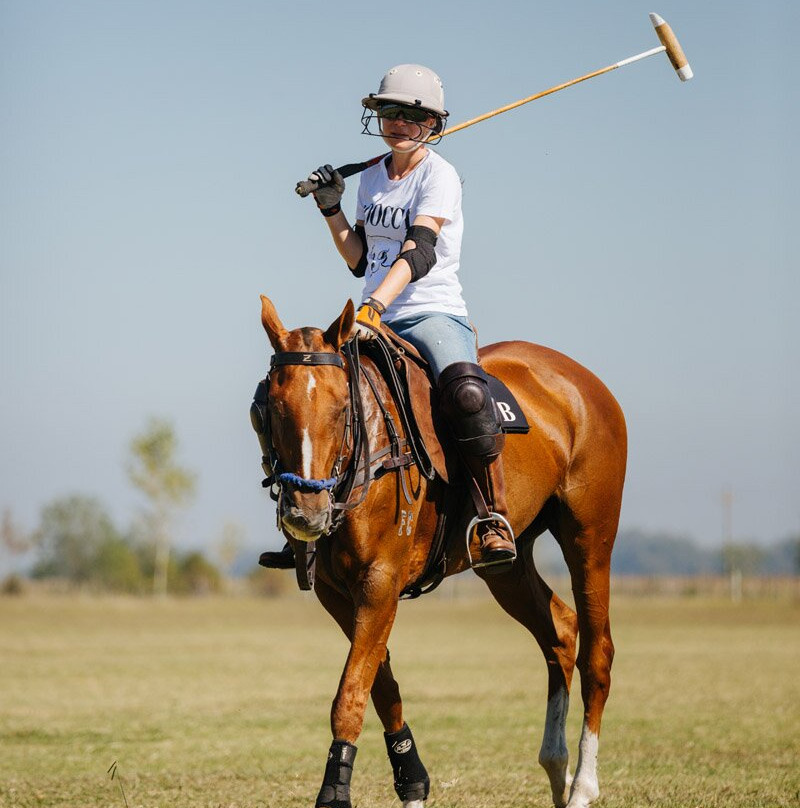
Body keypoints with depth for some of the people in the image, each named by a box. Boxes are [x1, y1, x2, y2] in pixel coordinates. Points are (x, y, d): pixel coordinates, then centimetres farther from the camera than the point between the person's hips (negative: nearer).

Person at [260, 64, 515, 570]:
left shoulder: (439, 177, -7)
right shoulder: (372, 178, 14)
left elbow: (418, 251, -23)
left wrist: (373, 307, -36)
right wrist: (331, 207, 7)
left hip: (435, 314, -7)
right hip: (376, 320, 7)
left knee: (465, 391, -37)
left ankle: (496, 519, -30)